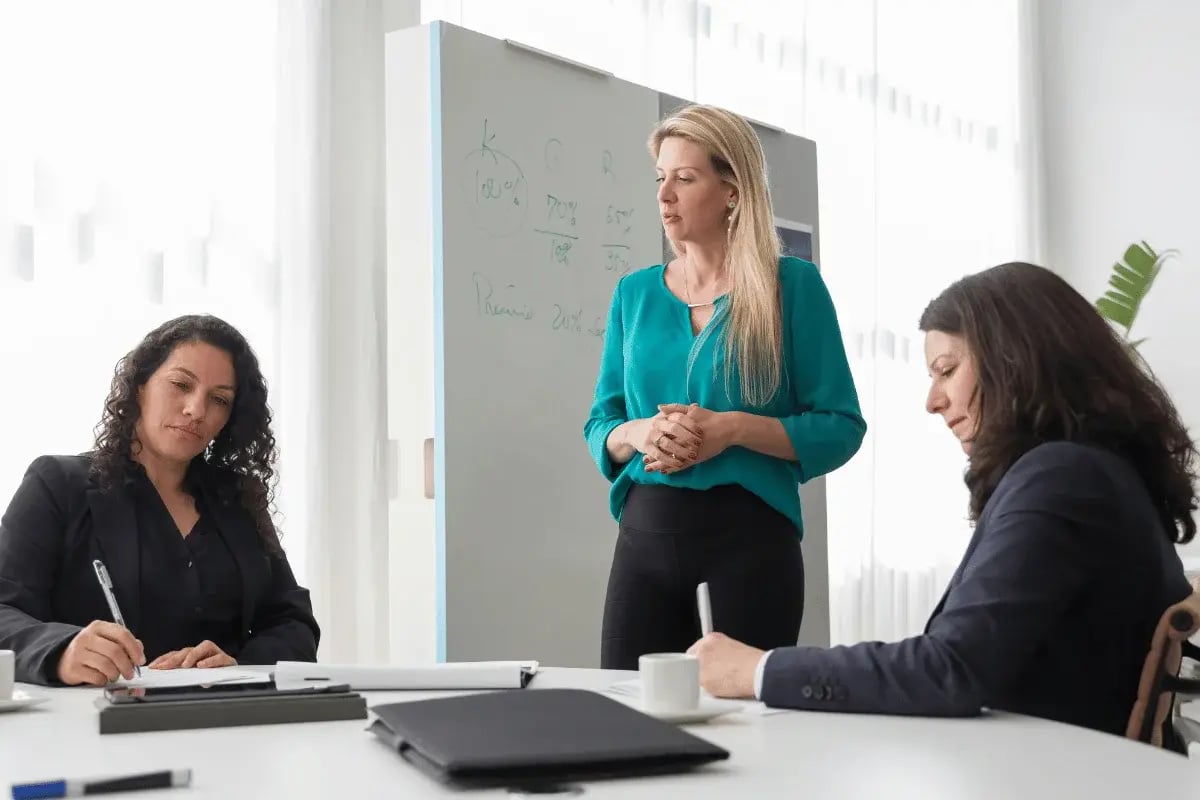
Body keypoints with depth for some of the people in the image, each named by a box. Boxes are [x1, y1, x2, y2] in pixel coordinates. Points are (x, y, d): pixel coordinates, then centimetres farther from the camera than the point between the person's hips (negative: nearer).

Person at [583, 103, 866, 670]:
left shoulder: (792, 286, -1)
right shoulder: (635, 294, 10)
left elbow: (841, 427, -3)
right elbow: (599, 426, 14)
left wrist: (732, 428, -16)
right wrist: (638, 433, -9)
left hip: (751, 534, -3)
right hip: (646, 532, 3)